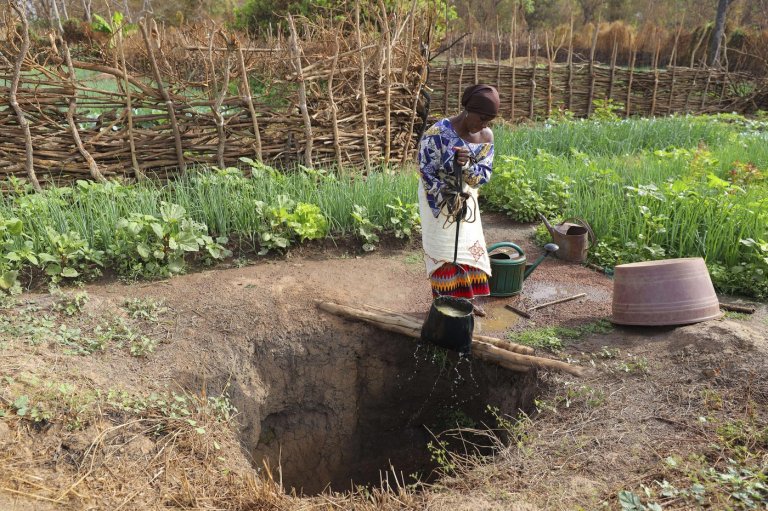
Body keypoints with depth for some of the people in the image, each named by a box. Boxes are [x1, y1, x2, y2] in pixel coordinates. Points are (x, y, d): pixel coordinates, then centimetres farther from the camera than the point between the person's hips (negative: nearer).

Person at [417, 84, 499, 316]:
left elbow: (485, 173, -11)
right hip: (437, 198, -6)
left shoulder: (486, 136, -9)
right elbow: (426, 172, -22)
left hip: (465, 197, 6)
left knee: (469, 246, 13)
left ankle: (468, 298, 29)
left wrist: (467, 166, -32)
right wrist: (448, 199, -23)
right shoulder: (438, 133, -26)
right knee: (444, 250, 2)